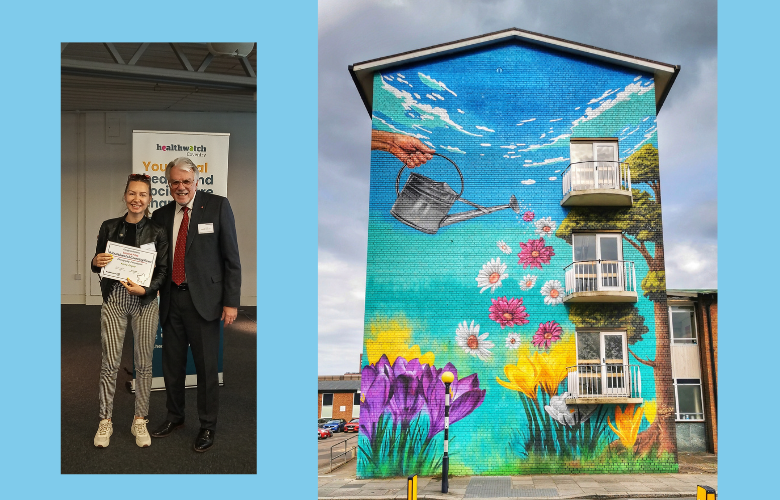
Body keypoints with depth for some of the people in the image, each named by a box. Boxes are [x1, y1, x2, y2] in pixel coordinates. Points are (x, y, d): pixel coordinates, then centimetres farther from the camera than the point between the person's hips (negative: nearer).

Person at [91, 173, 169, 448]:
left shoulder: (157, 231, 0)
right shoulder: (109, 227, 5)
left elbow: (163, 269, -1)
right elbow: (97, 263, 11)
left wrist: (145, 289, -17)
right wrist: (97, 262, -12)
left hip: (144, 301, -1)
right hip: (113, 299, 1)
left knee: (144, 363, 4)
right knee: (110, 362, 1)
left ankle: (140, 421, 16)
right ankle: (105, 421, 14)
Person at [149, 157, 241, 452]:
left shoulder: (218, 206, -4)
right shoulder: (161, 215, 9)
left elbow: (231, 257, -6)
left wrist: (231, 301, -10)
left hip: (203, 299, -4)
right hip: (172, 300, 4)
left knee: (206, 366, 4)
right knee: (172, 363, 15)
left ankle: (208, 426, 19)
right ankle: (175, 416, 35)